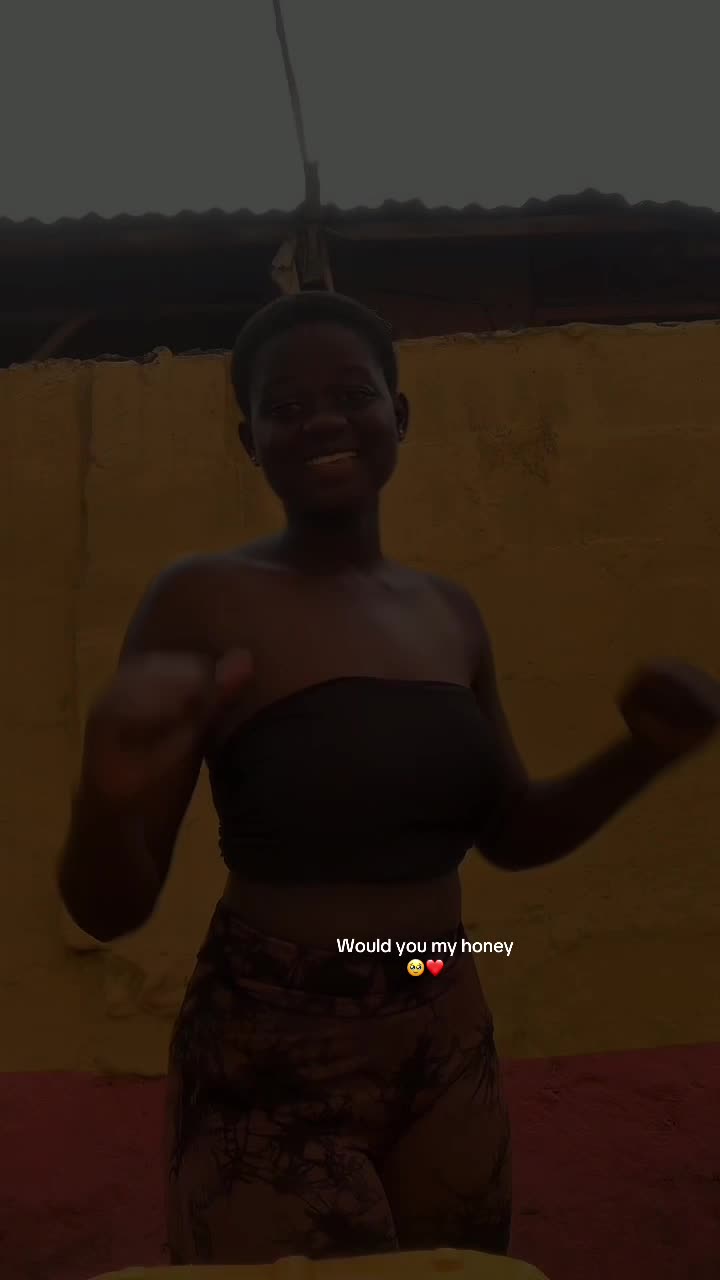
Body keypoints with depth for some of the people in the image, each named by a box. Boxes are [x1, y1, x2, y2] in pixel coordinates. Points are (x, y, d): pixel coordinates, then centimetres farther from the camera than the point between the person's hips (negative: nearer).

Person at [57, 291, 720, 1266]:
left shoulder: (449, 611, 4)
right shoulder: (206, 600, -13)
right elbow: (107, 911, -12)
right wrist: (109, 793, -34)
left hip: (452, 1057, 6)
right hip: (270, 1075, -5)